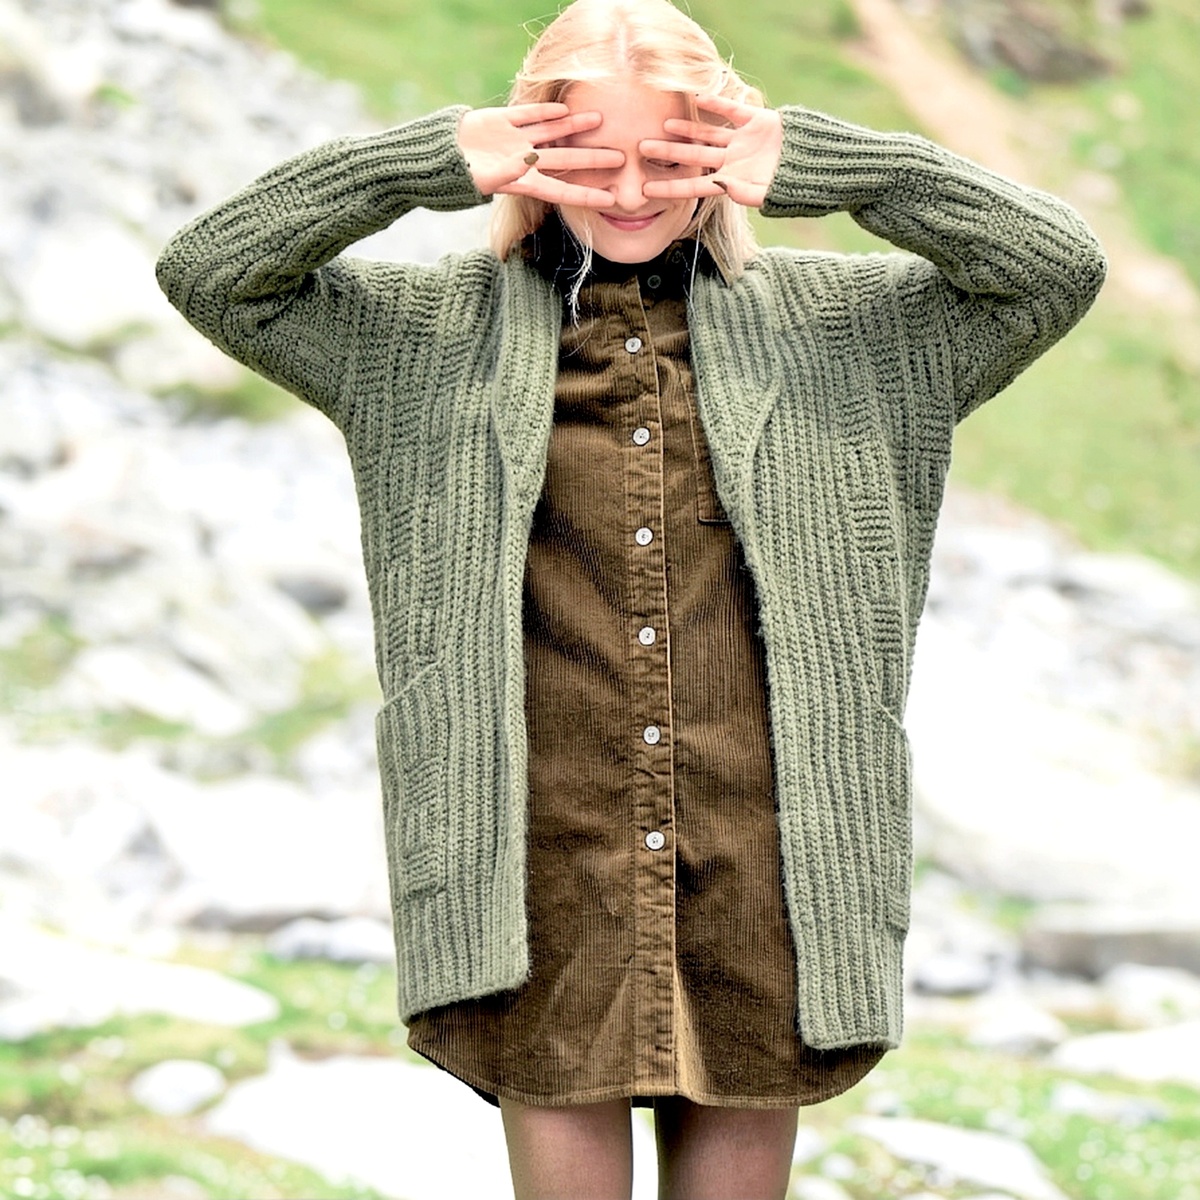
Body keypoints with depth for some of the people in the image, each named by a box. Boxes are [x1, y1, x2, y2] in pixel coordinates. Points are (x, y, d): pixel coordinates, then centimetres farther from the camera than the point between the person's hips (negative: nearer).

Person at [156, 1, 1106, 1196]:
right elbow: (207, 270, 4)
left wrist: (813, 166, -2)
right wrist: (436, 163, -4)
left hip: (760, 878, 1)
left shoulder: (842, 328, 11)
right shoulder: (424, 334, 10)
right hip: (543, 892, -1)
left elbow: (1058, 265, 6)